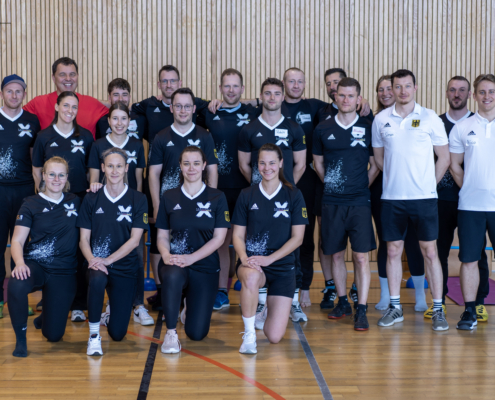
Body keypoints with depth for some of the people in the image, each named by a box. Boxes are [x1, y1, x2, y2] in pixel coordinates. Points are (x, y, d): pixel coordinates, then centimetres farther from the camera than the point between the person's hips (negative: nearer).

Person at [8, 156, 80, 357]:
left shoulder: (75, 202, 7)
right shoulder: (31, 204, 0)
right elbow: (17, 241, -5)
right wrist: (20, 262, -27)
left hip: (64, 271, 2)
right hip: (35, 265, -2)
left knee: (54, 335, 0)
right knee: (16, 286, -39)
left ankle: (44, 317, 39)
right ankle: (20, 337, -14)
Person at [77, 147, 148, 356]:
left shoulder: (138, 200, 0)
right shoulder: (91, 199, 4)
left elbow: (134, 240, -7)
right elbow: (84, 239, 2)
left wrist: (108, 260, -19)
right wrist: (92, 260, -18)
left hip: (125, 266, 0)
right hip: (97, 263, 0)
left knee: (118, 333, -3)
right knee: (97, 280, -40)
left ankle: (115, 305, 35)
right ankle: (94, 336, -18)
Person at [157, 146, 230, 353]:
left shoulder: (217, 198, 1)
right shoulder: (169, 197, 6)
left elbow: (218, 238, -4)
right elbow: (162, 236, 7)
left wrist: (191, 258, -17)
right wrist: (166, 255, -16)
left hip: (205, 266, 0)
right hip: (174, 262, 0)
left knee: (197, 333, -7)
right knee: (173, 276, -40)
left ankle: (192, 304, 31)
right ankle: (170, 333, -18)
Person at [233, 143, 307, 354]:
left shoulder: (293, 195, 0)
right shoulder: (247, 196, 3)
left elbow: (297, 237, -2)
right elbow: (238, 235, 4)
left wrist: (269, 259, -14)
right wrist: (245, 258, -17)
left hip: (282, 265, 0)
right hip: (252, 262, 0)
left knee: (275, 336, -9)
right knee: (251, 277, -42)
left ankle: (268, 310, 29)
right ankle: (249, 334, -20)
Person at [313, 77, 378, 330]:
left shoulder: (368, 128, 1)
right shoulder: (323, 129, 5)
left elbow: (375, 165, 7)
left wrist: (361, 186, 3)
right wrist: (331, 184, 11)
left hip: (359, 203, -2)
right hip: (331, 202, 2)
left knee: (361, 256, -5)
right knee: (336, 254, 10)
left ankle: (361, 310, 0)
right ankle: (342, 302, 25)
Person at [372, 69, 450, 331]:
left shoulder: (430, 118, -1)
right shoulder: (381, 119, 4)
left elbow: (444, 157, 5)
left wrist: (429, 183, 3)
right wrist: (397, 179, 9)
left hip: (424, 197, -2)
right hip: (392, 197, 2)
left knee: (430, 251, 1)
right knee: (393, 251, 7)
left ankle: (438, 310, 8)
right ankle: (395, 307, 18)